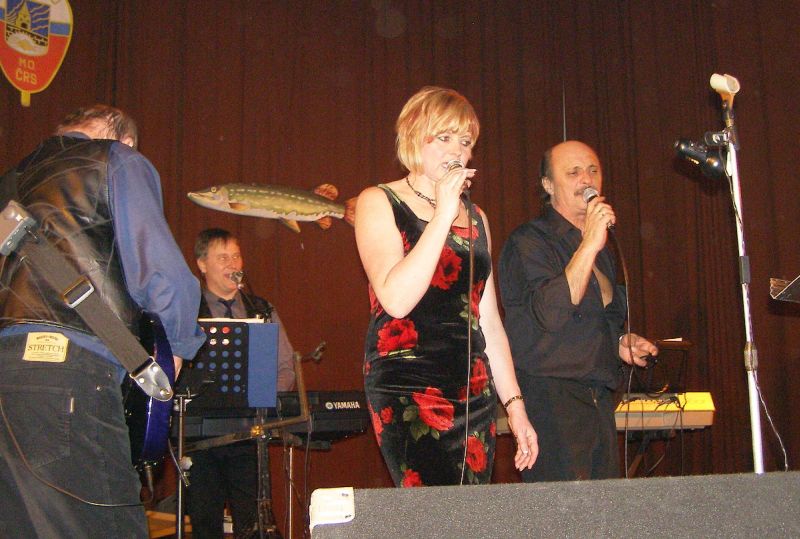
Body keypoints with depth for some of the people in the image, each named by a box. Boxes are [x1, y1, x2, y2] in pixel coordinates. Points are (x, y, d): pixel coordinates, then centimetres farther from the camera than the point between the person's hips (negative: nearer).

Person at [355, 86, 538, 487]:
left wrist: (515, 405, 15)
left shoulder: (475, 217, 18)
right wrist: (443, 215, -14)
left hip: (474, 391, 6)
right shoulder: (379, 203, 2)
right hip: (407, 389, -5)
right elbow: (396, 299, -15)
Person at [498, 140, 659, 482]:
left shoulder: (600, 247, 19)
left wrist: (618, 343, 12)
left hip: (599, 399, 8)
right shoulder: (528, 241, -7)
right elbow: (551, 314, -22)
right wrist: (589, 245, -21)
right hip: (551, 399, -8)